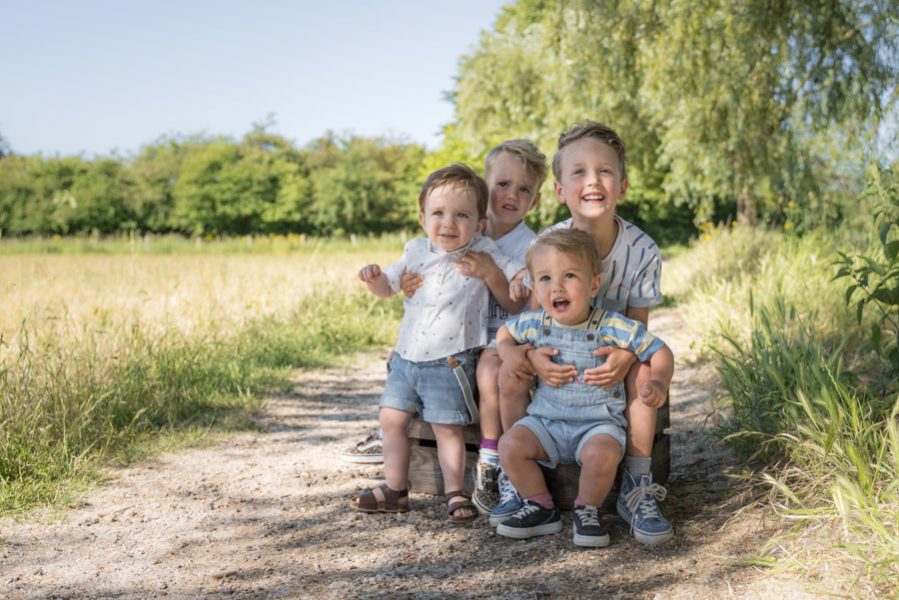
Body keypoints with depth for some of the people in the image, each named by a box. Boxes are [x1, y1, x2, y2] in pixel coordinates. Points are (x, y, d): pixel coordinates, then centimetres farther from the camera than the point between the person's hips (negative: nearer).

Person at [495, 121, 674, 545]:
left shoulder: (642, 251, -18)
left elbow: (637, 325, -13)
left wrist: (624, 356, -36)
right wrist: (533, 355, -34)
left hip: (612, 351, 0)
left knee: (645, 372, -31)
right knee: (511, 372, -26)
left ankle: (636, 487, -17)